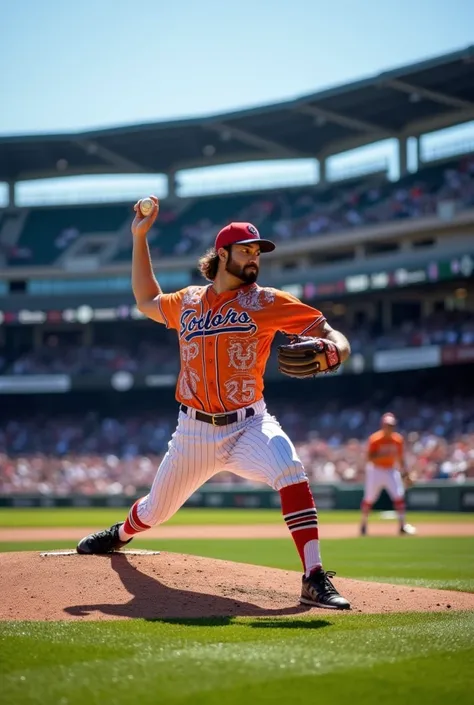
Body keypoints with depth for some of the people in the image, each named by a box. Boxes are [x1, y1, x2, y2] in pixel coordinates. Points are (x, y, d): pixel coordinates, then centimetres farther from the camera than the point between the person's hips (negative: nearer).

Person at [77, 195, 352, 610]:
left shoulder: (267, 302, -1)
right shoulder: (188, 302, 9)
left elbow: (331, 334, -4)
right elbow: (147, 301, 28)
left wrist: (332, 349, -29)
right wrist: (139, 237, 22)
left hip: (249, 426, -3)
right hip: (194, 432, 3)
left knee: (291, 472, -33)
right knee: (154, 511, 16)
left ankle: (315, 580, -33)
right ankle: (121, 535, 53)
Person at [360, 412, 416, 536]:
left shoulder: (398, 440, -2)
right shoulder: (375, 439, -15)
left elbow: (400, 457, 7)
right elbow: (370, 457, -20)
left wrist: (404, 471, 0)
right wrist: (383, 454, -33)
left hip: (391, 470, 3)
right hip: (375, 470, -3)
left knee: (399, 495, -10)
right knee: (369, 498, 3)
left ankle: (402, 525, -5)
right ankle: (364, 524, 21)